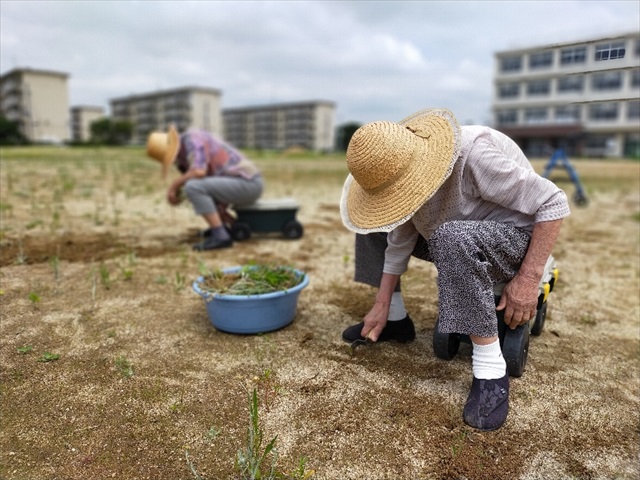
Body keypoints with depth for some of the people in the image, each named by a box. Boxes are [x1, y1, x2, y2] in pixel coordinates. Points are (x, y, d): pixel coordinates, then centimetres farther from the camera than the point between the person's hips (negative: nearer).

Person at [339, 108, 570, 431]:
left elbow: (553, 202, -24)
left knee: (454, 238, -40)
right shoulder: (400, 172, -10)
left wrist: (528, 278, -27)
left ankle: (490, 368, -27)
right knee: (374, 224, 3)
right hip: (456, 245, 7)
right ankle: (396, 319, 12)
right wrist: (382, 305, 0)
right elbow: (399, 241, -1)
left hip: (515, 239, -7)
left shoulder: (476, 154, -32)